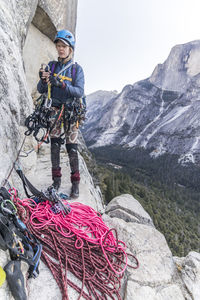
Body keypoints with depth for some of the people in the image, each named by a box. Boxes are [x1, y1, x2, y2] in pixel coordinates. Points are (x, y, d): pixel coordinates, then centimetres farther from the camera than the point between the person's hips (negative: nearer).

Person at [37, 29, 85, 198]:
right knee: (55, 143, -2)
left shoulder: (77, 69, 1)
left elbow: (79, 92, -13)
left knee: (72, 146, -5)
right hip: (55, 109, 2)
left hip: (71, 110, -2)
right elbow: (41, 91, 4)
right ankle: (56, 179, 9)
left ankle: (76, 182, 3)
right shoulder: (51, 66, 7)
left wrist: (61, 84, -27)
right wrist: (43, 80, -18)